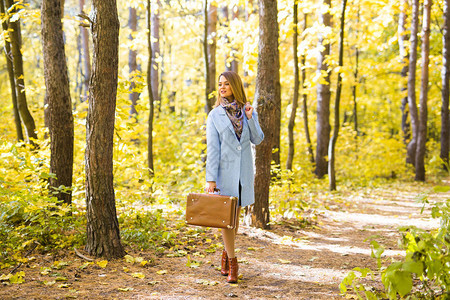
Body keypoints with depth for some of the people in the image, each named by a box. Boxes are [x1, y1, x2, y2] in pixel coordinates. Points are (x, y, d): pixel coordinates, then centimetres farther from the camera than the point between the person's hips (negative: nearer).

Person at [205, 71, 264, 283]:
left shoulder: (248, 111, 6)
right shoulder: (215, 115, -2)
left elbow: (257, 139, 0)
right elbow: (212, 148, -6)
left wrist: (250, 118, -15)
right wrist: (211, 179, -12)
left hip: (243, 171, 3)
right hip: (224, 170, -3)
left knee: (235, 216, 12)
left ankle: (226, 254, 30)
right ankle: (232, 263, 5)